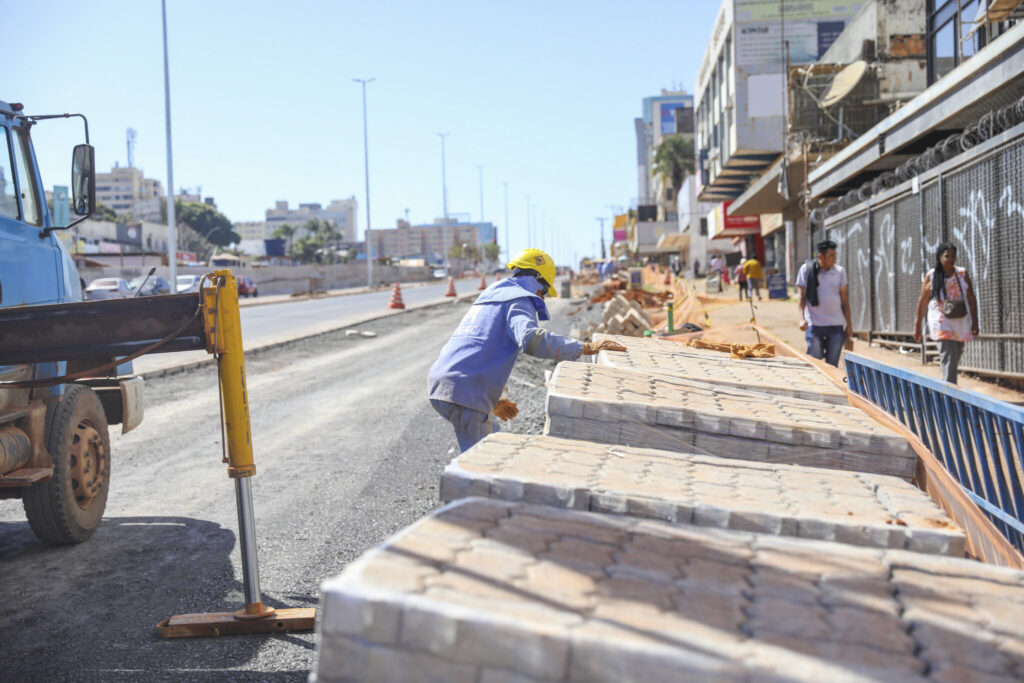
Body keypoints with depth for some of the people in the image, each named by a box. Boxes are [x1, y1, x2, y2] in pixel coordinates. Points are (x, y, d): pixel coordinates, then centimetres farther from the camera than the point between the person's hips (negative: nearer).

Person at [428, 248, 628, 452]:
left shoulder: (488, 298, 28)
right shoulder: (519, 300, -1)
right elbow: (531, 339, -24)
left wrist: (492, 401, 32)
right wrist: (586, 348, -20)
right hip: (463, 393, -9)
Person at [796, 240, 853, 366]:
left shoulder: (840, 271, 5)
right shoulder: (806, 269, -1)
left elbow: (845, 300, 10)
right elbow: (802, 297, 0)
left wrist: (849, 324, 8)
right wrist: (802, 318, -13)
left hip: (836, 325, 2)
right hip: (814, 325, -2)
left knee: (832, 364, 4)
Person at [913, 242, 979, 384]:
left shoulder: (962, 274, 4)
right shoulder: (931, 276, -2)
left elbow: (971, 299, 7)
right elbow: (922, 301, 2)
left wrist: (975, 322, 1)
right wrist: (917, 326, 2)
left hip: (961, 322, 4)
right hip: (942, 323, -4)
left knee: (956, 358, 15)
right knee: (948, 359, -16)